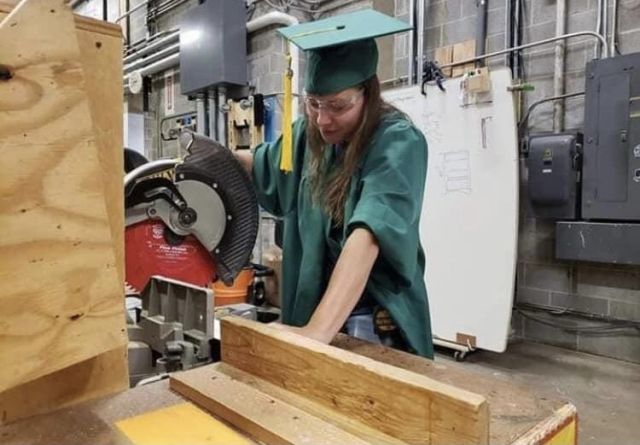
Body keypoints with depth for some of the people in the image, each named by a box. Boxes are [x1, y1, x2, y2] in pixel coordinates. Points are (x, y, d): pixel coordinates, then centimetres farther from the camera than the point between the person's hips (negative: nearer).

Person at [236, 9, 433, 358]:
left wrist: (319, 329, -46)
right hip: (311, 306, 6)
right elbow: (263, 163, 19)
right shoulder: (309, 134, -1)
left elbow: (368, 234, -37)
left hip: (378, 323, -6)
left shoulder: (398, 142, -22)